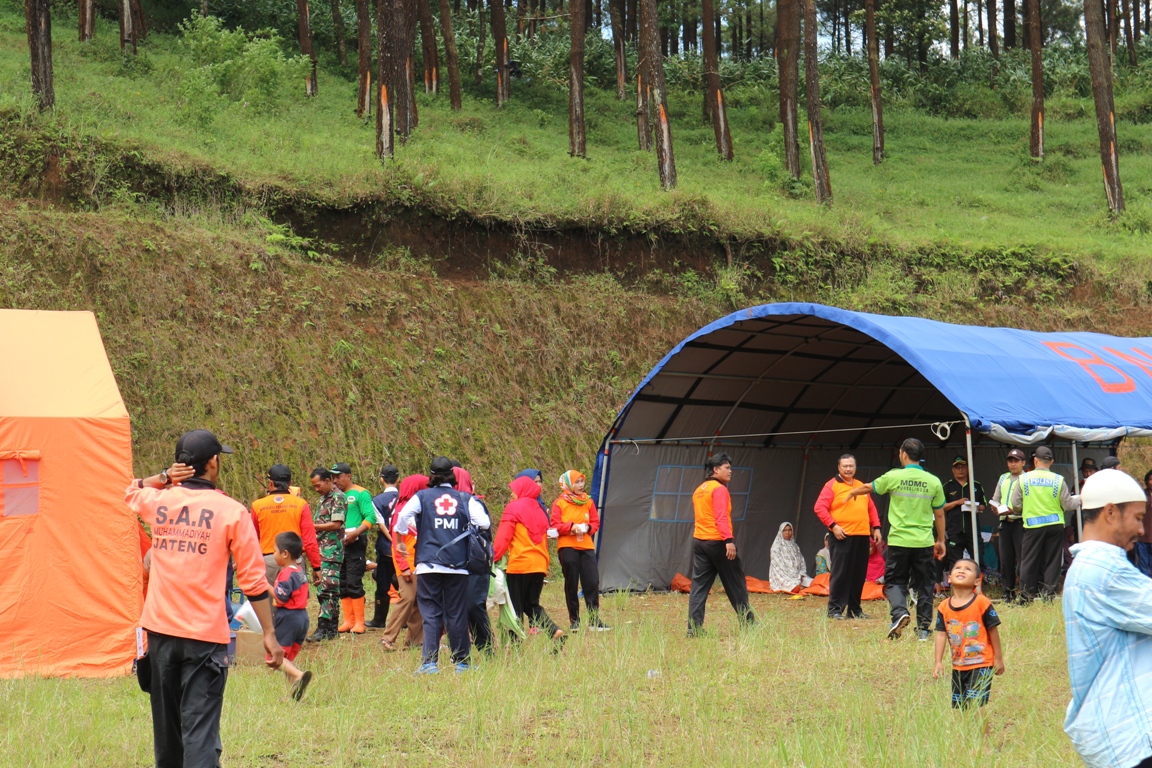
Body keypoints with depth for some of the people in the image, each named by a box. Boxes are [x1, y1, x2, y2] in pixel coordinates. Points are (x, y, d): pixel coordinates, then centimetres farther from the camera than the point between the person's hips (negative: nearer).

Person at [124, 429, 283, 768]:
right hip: (206, 636, -4)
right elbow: (253, 581, -6)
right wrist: (269, 634, 0)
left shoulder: (158, 502, 3)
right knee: (200, 728, -9)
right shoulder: (231, 512, -6)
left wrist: (163, 478, 9)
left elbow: (131, 492, 29)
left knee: (166, 724, 17)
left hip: (160, 630, 4)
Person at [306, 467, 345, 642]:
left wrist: (312, 526, -13)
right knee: (323, 590, 9)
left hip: (332, 551, -10)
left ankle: (323, 628, -16)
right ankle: (332, 629, 12)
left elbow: (336, 524, -16)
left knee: (327, 589, -13)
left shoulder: (338, 497, -8)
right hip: (321, 552, 10)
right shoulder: (324, 499, 21)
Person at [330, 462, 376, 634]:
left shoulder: (360, 494, -3)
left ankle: (359, 622, -5)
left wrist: (355, 533, -22)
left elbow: (370, 517, -11)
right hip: (338, 543, 7)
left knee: (354, 583, -9)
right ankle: (348, 620, 12)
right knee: (341, 583, 6)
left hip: (355, 543, -7)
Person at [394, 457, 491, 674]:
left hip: (428, 564, -1)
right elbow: (484, 523, -7)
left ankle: (430, 662, -9)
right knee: (457, 615, 7)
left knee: (430, 614, 1)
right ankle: (461, 662, 12)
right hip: (457, 565, 1)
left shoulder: (422, 497, 2)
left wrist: (400, 540, 8)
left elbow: (403, 517, -11)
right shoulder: (465, 499, 4)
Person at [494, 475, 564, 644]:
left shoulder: (513, 508, -2)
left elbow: (503, 537, -9)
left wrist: (495, 557, -7)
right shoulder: (539, 511, 18)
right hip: (540, 565, 6)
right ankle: (555, 631, -8)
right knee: (532, 604, 13)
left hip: (519, 565, -6)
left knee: (516, 605, 0)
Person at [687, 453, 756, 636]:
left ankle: (694, 627, -6)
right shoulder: (719, 489, -10)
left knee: (699, 585, 2)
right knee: (736, 584, 5)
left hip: (699, 540, 8)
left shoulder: (699, 490, 16)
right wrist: (729, 540, -24)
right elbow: (722, 518, -19)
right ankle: (747, 622, 13)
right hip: (717, 542, -7)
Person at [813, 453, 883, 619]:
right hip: (842, 536, -6)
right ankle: (835, 609, -3)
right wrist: (833, 526, -16)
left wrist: (876, 527, 11)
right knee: (840, 573, -7)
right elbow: (820, 508, -8)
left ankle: (855, 609, 16)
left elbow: (871, 508, 23)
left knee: (859, 574, 8)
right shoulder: (832, 485, -1)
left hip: (862, 537, 6)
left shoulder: (862, 487, 19)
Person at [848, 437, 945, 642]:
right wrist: (940, 540, 20)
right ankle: (923, 628, 9)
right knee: (924, 585, 9)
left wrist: (853, 492, 35)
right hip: (924, 542, 2)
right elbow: (939, 515, 8)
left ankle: (900, 611, -16)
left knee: (895, 581, 9)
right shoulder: (933, 481, 0)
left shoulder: (894, 477, -5)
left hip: (899, 541, -2)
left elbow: (868, 487, 13)